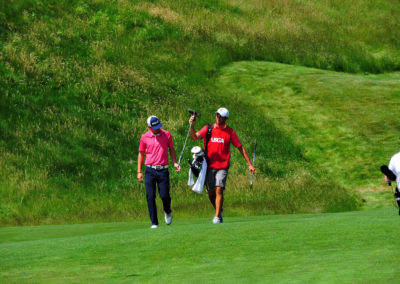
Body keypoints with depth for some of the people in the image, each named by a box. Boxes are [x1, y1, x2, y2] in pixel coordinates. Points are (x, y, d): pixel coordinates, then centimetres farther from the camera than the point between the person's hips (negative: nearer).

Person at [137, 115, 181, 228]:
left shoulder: (166, 134, 6)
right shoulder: (144, 137, 5)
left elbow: (171, 149, 14)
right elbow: (141, 154, 12)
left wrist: (175, 163, 0)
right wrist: (139, 171, 8)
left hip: (163, 170, 0)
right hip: (150, 171, 0)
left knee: (164, 195, -6)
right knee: (150, 197, -5)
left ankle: (167, 212, 27)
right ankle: (154, 222, 0)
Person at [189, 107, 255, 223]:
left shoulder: (230, 132, 3)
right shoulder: (208, 129, 5)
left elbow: (240, 148, 6)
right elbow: (194, 137, -7)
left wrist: (249, 164, 4)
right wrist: (192, 126, -27)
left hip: (222, 166, -2)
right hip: (209, 166, 2)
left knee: (219, 190, -15)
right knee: (211, 192, 6)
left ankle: (217, 217, -12)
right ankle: (218, 210, 31)